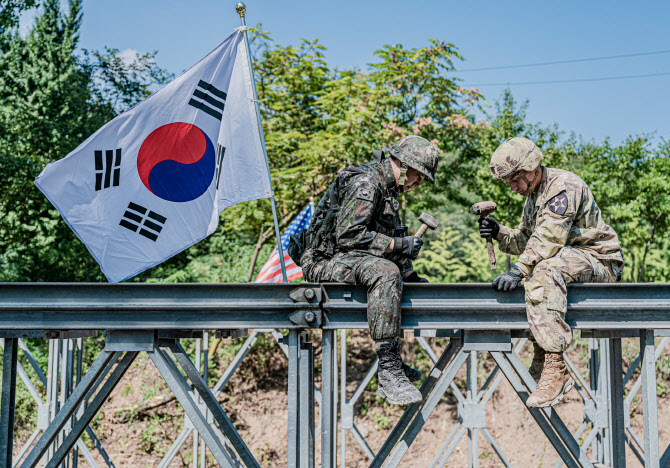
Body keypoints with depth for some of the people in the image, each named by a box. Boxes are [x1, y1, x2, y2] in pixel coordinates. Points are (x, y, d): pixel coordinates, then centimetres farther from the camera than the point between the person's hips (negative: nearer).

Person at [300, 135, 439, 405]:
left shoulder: (386, 190, 18)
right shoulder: (364, 182, -14)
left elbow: (390, 236, 25)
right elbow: (348, 235, -24)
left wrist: (411, 276, 13)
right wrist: (397, 244, -18)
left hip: (347, 259, 11)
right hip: (327, 259, -11)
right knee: (386, 272, -34)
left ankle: (393, 365, 24)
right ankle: (389, 371, -36)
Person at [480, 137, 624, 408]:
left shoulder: (563, 185, -16)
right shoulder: (532, 196, 15)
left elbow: (548, 238, -28)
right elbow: (524, 241, 15)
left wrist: (518, 271, -35)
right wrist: (499, 233, -3)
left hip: (599, 260, -11)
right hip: (567, 259, 11)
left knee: (544, 270, -34)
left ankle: (555, 368, -39)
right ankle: (541, 369, 1)